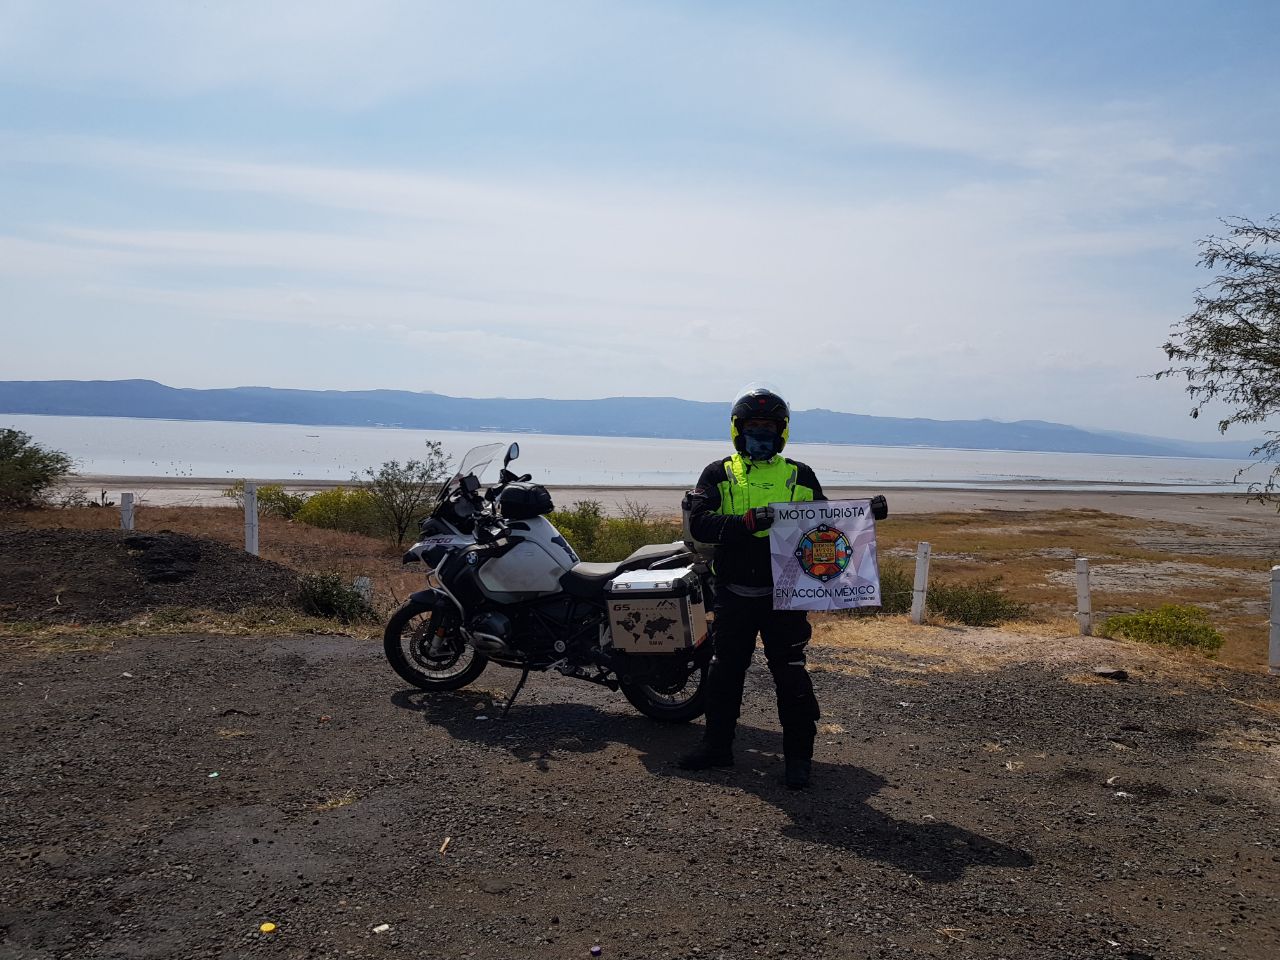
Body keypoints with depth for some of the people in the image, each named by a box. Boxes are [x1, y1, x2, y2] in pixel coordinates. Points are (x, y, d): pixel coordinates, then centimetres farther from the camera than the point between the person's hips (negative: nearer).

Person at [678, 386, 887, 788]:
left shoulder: (800, 475, 7)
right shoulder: (719, 474, 3)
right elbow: (699, 523, -13)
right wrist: (749, 521, -26)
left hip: (784, 594, -1)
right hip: (733, 595, 1)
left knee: (791, 675, 2)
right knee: (724, 671, 13)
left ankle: (799, 755, 15)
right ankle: (717, 745, 29)